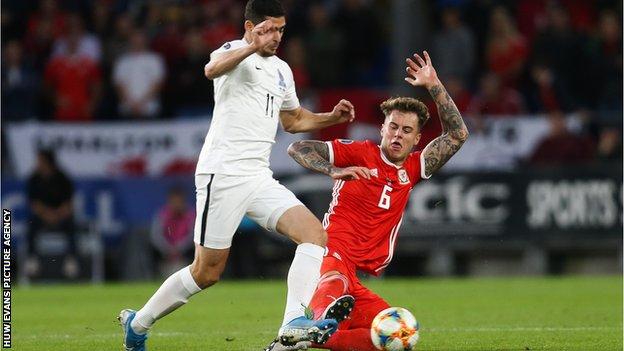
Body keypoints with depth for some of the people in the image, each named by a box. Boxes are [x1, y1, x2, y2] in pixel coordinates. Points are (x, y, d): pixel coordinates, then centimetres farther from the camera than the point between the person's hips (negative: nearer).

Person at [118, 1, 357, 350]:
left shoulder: (282, 71, 19)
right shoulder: (235, 52, -6)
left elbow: (293, 119, 34)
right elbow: (213, 69, -32)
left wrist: (331, 118, 16)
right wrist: (253, 46, -49)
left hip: (259, 178, 8)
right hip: (223, 174, -8)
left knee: (315, 233, -13)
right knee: (207, 272, -2)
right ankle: (138, 323, 17)